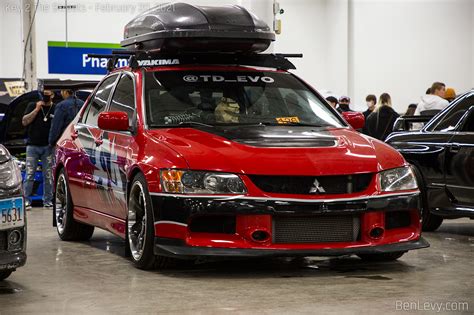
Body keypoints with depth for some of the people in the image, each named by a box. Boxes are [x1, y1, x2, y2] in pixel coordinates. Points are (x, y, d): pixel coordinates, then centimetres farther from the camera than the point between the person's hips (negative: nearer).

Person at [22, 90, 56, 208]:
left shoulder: (56, 109, 8)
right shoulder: (32, 106, 9)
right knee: (29, 174, -4)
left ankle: (47, 200, 8)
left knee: (48, 175, 1)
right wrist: (37, 109, -7)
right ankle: (26, 200, -2)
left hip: (48, 146, 0)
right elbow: (24, 121, -1)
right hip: (32, 146, 0)